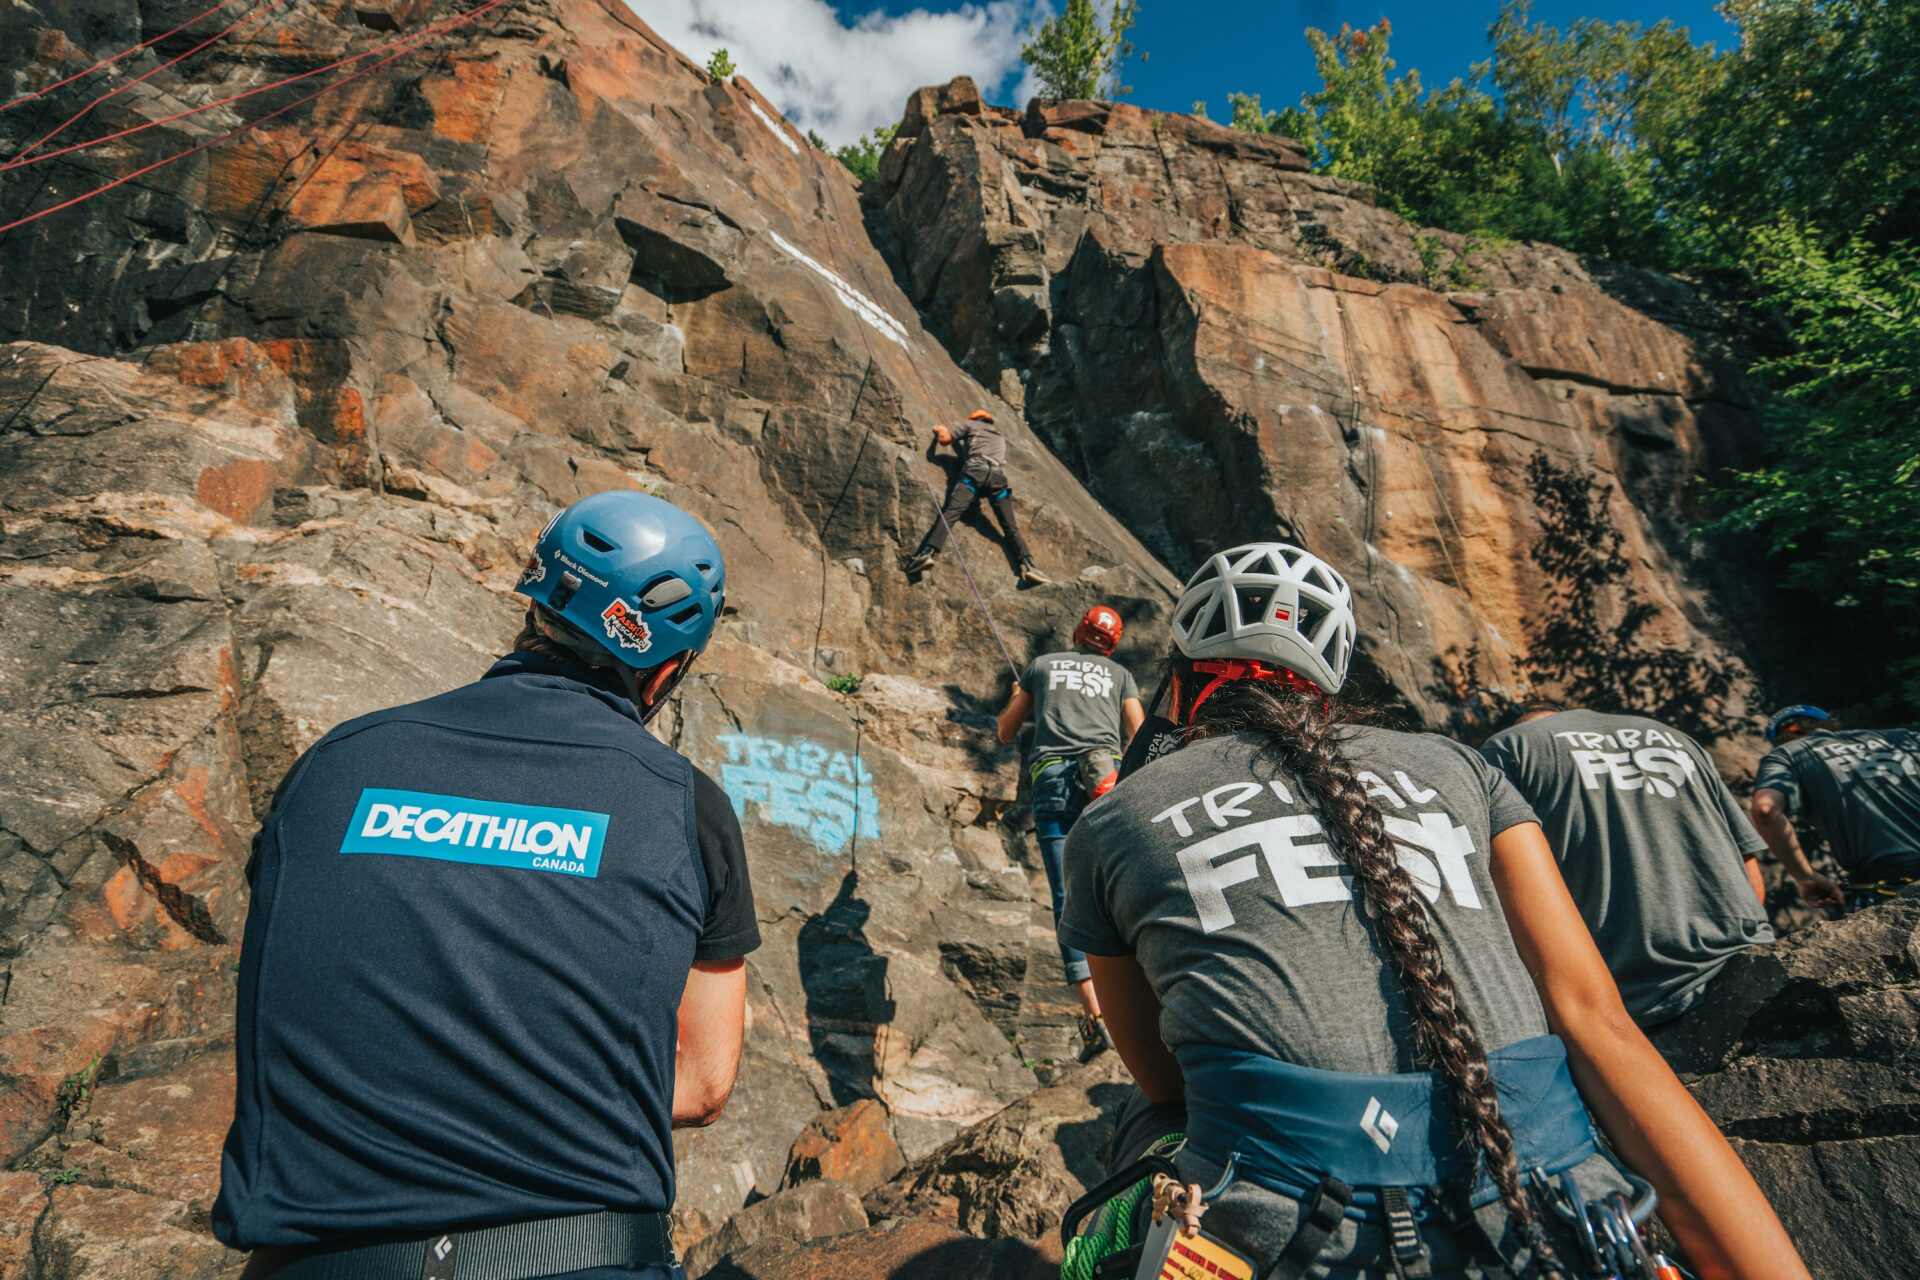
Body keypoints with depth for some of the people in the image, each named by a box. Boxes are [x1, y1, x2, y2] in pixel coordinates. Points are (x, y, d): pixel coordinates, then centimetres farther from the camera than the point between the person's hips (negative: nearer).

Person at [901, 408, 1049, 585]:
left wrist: (942, 431, 46)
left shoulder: (971, 425, 25)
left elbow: (944, 440, 23)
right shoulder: (1000, 436, 40)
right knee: (1011, 528, 2)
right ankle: (1027, 564, -18)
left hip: (975, 473, -3)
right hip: (998, 477, 4)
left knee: (949, 513, -18)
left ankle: (928, 552, -38)